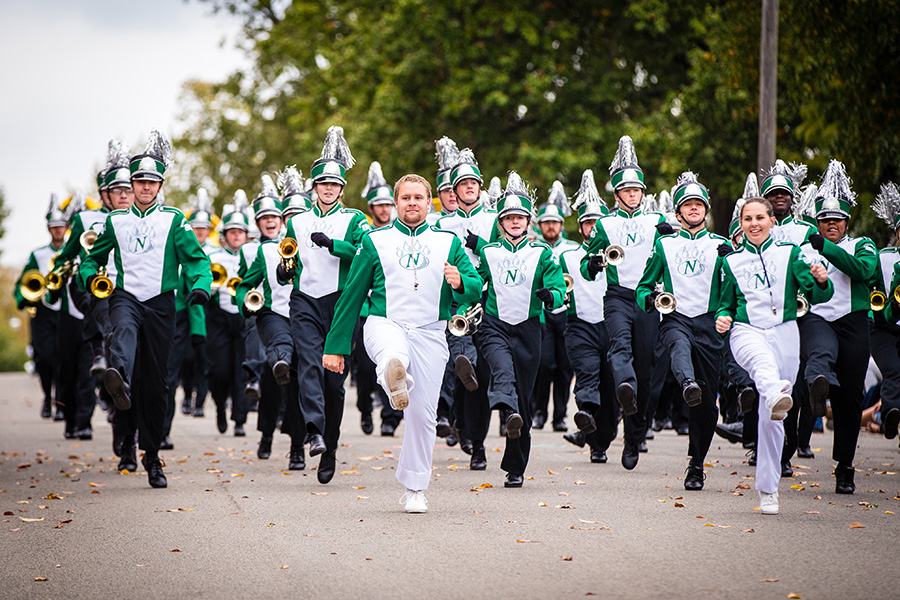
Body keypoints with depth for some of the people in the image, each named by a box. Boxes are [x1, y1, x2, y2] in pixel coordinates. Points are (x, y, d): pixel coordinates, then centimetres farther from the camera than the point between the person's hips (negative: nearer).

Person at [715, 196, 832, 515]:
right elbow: (727, 303, 22)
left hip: (784, 333, 1)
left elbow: (816, 296, 3)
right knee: (762, 359, -40)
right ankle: (776, 396, -74)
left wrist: (821, 281, -19)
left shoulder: (790, 253, 10)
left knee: (771, 418, 0)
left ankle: (768, 489, 11)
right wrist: (723, 317, -1)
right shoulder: (732, 261, 13)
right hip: (747, 331, -1)